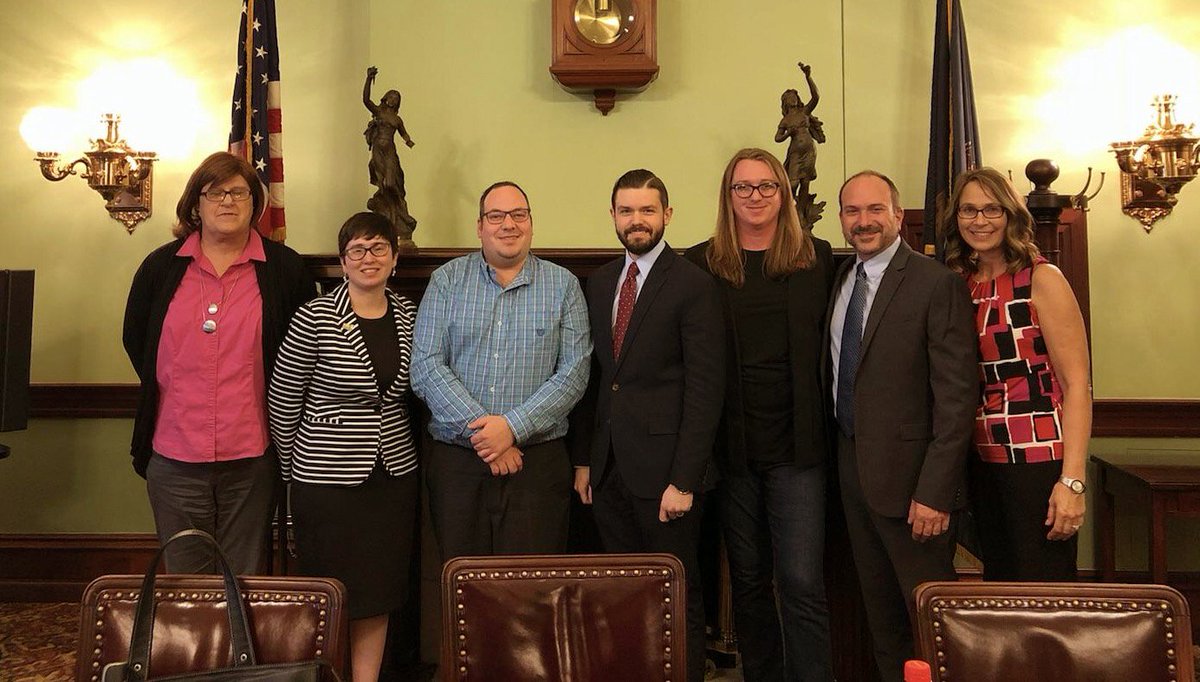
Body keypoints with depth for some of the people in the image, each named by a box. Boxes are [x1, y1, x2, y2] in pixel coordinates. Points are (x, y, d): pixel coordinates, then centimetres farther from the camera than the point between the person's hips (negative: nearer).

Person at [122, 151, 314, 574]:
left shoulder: (284, 267, 1)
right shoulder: (161, 266, 6)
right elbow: (135, 339, 17)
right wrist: (163, 393, 9)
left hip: (252, 458, -1)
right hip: (174, 456, 2)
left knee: (245, 582, 9)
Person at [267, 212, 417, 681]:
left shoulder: (409, 316, 4)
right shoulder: (315, 318, -11)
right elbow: (282, 400, -4)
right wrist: (293, 469, 3)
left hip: (394, 474, 4)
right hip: (327, 478, -4)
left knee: (379, 592, 12)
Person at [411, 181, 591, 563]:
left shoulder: (563, 285, 5)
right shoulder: (446, 281, 6)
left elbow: (574, 373, -3)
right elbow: (426, 368, -3)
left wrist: (513, 427, -14)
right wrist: (478, 430, -13)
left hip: (538, 462, 0)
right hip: (456, 460, 1)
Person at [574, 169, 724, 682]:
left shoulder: (693, 285, -8)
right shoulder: (599, 281, 11)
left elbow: (705, 388, -12)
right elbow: (594, 376, 14)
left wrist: (684, 480, -16)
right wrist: (584, 459, 9)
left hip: (662, 467, -5)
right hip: (608, 467, 6)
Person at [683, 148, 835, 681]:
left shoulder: (817, 257, 5)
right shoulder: (701, 264, 4)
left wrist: (827, 423, -2)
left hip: (796, 444, -1)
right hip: (732, 446, 1)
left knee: (802, 583, -4)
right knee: (747, 582, 13)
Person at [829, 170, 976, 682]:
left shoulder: (937, 284, -13)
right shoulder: (839, 278, 8)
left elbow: (957, 396, -17)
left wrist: (934, 490, -20)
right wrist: (840, 458, 7)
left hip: (906, 475, -6)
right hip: (851, 466, 7)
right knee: (879, 607, 18)